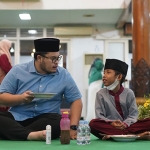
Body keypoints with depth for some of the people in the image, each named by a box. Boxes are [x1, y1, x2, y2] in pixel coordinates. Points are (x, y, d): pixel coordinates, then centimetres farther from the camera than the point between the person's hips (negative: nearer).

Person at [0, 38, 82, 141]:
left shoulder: (63, 75, 4)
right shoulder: (17, 71, 2)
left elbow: (76, 100, 5)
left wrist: (72, 127, -8)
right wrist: (21, 98, -19)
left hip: (47, 119, 0)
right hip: (16, 117, 0)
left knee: (59, 122, -33)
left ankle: (17, 134, -27)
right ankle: (32, 135, -43)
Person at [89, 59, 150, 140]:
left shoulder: (129, 93, 5)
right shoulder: (101, 94, 5)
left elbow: (133, 114, 0)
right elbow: (99, 116, -1)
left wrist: (125, 124, -20)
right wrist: (111, 123, -20)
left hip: (127, 126, 0)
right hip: (109, 126, 0)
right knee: (93, 124, -33)